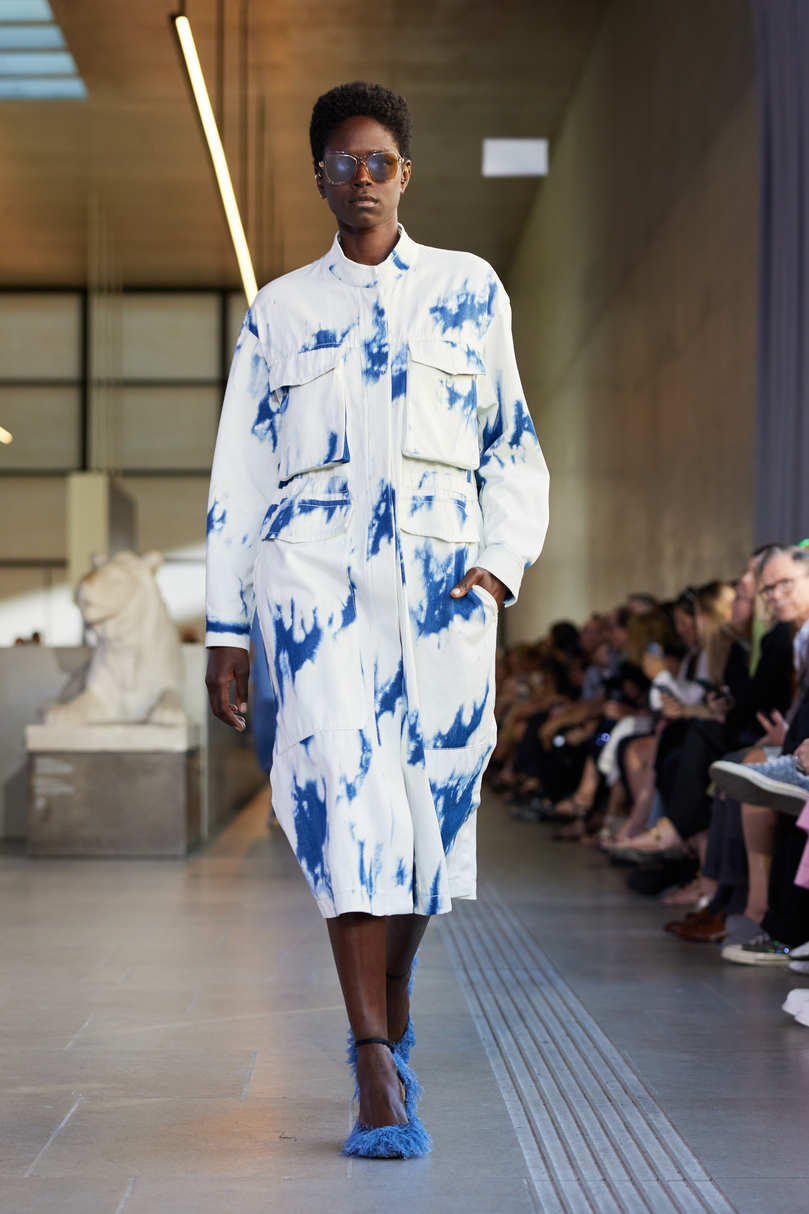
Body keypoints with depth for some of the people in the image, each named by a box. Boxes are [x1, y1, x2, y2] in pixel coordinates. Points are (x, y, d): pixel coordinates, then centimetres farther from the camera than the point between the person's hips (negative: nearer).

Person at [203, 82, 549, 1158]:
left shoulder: (470, 291, 14)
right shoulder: (278, 311, 14)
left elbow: (514, 448, 13)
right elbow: (239, 474, 13)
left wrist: (498, 565, -4)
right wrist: (225, 629, 7)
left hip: (442, 573, 1)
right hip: (314, 570, -1)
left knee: (433, 803, 2)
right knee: (340, 788, -17)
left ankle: (391, 1010, 28)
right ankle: (377, 1067, -16)